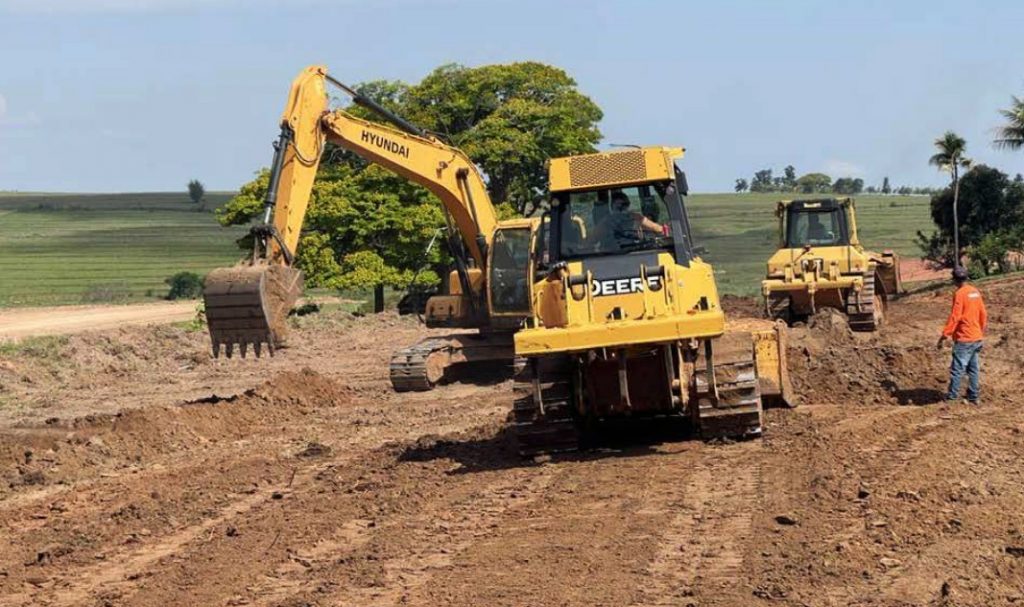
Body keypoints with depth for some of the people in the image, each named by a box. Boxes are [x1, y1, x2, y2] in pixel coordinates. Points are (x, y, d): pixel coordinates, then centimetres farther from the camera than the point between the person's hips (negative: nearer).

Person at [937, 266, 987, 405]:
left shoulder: (960, 294, -15)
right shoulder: (976, 292, 8)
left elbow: (954, 317, -19)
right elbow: (983, 315, 14)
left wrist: (944, 335, -17)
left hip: (964, 339, -8)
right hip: (976, 338, 8)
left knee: (957, 369, -6)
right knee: (973, 368, 12)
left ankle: (951, 397, -6)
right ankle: (973, 397, 16)